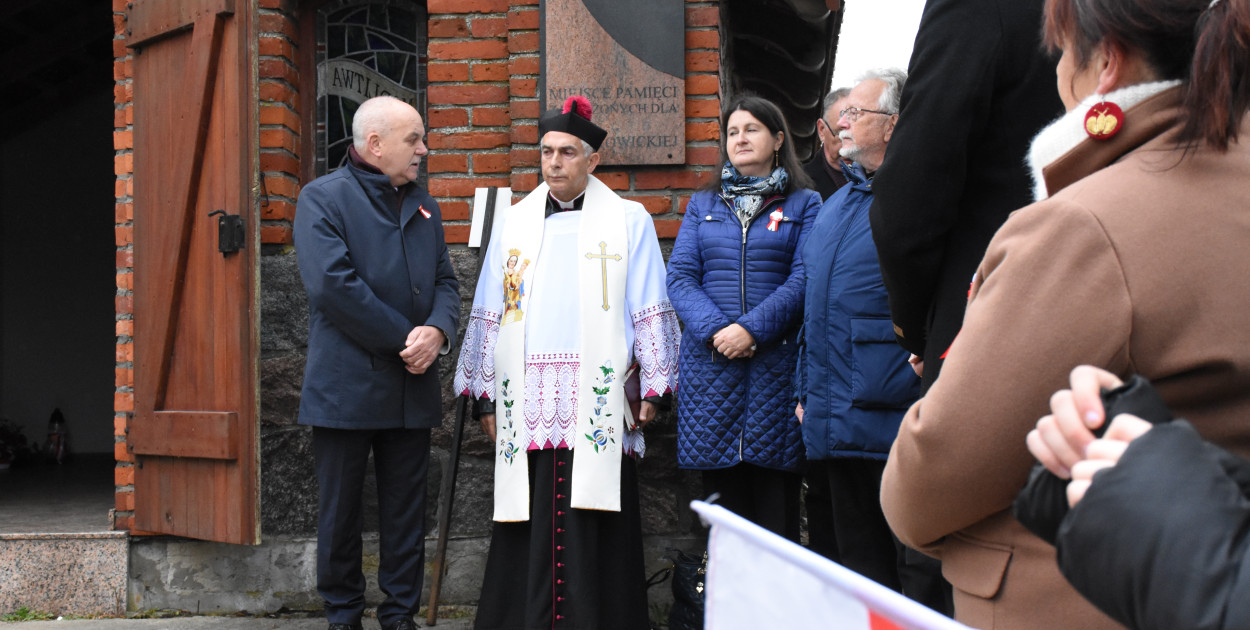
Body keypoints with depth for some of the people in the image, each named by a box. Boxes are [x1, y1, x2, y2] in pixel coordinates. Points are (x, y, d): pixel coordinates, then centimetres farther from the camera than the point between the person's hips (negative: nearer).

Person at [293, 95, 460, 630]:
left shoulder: (424, 206, 15)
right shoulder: (323, 198, -4)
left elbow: (445, 281, 12)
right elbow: (332, 284, -17)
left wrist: (438, 330, -11)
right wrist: (405, 338, -16)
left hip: (412, 387, 5)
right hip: (346, 386, -5)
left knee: (406, 514, 10)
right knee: (340, 511, 6)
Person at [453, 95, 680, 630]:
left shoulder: (629, 221, 6)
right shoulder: (514, 223, 15)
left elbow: (651, 311, 4)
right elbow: (488, 315, 15)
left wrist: (653, 389, -1)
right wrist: (485, 397, 11)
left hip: (597, 407, -2)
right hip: (527, 406, 3)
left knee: (592, 537, -3)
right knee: (528, 539, 2)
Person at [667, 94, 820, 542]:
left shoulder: (804, 204, 8)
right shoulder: (703, 205, 17)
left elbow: (803, 278, -4)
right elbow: (680, 276, 6)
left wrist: (751, 328, -16)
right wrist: (715, 330, -11)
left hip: (776, 361, -2)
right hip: (709, 361, 2)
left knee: (775, 500, -2)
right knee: (720, 493, 4)